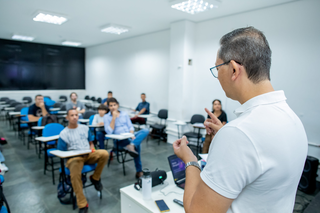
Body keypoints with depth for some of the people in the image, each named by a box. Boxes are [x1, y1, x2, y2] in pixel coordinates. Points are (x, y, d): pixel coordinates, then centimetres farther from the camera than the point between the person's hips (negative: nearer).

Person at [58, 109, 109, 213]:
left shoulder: (85, 128, 12)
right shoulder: (64, 133, 1)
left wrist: (91, 149, -3)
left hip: (89, 155, 3)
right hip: (74, 157, -3)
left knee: (104, 153, -27)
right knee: (75, 175, -35)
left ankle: (95, 178, -2)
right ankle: (82, 204, -20)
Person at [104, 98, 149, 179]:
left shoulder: (124, 114, 14)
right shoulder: (106, 117, 3)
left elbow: (130, 126, 12)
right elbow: (109, 132, -10)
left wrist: (132, 135, -10)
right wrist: (114, 118, -13)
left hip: (129, 137, 4)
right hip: (119, 140, -4)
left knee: (145, 131, -26)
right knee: (136, 145, -37)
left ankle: (131, 145, -47)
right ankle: (139, 171, -30)